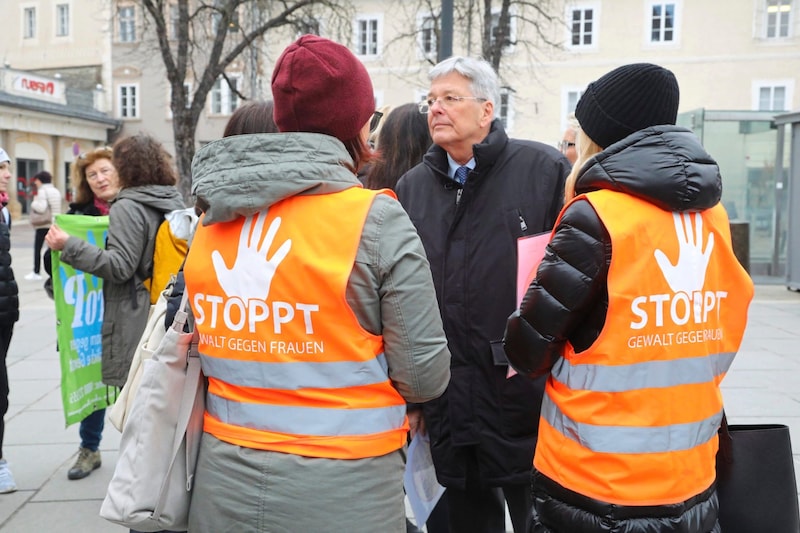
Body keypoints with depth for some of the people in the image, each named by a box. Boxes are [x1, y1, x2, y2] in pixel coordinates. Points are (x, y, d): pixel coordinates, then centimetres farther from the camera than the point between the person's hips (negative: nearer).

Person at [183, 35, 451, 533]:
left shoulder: (213, 219, 0)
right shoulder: (376, 219, -16)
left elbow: (212, 345, 11)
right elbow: (424, 376, -12)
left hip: (224, 479, 5)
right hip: (340, 491, -4)